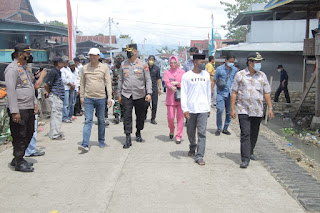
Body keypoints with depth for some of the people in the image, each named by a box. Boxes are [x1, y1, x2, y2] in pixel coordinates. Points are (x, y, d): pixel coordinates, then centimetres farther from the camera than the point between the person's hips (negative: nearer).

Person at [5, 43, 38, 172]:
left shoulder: (25, 68, 17)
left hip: (29, 108, 10)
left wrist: (34, 103, 17)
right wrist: (15, 111, -23)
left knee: (29, 134, 15)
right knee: (19, 137, -1)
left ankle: (18, 159, 28)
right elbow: (11, 91, -19)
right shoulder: (12, 69, -13)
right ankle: (19, 163, 11)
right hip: (19, 110, -9)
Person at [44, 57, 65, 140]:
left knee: (55, 115, 15)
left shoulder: (58, 72, 15)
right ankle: (55, 134, 1)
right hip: (55, 97, -10)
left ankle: (53, 133, 24)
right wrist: (50, 93, -5)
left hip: (58, 97, 10)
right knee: (56, 115, -5)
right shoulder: (53, 72, -15)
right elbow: (46, 85, -18)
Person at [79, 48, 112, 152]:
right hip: (88, 98, 0)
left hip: (101, 98, 0)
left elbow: (108, 83, -1)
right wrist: (81, 96, 8)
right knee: (88, 120, -6)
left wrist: (109, 97, -8)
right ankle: (85, 144, -10)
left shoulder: (104, 67, 1)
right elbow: (82, 83, 11)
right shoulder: (85, 68, 6)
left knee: (101, 120, 11)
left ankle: (101, 141, 25)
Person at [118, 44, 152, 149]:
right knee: (127, 116, -6)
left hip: (139, 95, -1)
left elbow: (148, 80, 1)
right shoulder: (123, 64, 8)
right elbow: (121, 80, 13)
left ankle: (138, 133, 34)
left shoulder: (143, 64, 0)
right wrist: (119, 94, 11)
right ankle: (128, 138, -3)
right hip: (126, 95, 1)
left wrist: (149, 93, -11)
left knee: (140, 116, 11)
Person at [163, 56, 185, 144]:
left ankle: (179, 137, 8)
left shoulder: (182, 72, 10)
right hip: (170, 98, 0)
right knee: (170, 117, -4)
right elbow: (166, 82, -9)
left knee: (180, 117, -1)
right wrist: (171, 87, -30)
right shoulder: (166, 73, 8)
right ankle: (171, 130, 27)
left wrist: (177, 83, -12)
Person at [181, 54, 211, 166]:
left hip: (203, 109, 1)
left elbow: (208, 92, 15)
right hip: (191, 109, -1)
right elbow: (183, 93, -2)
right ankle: (192, 148, 38)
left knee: (202, 133, -6)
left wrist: (209, 107, 15)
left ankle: (199, 156, -2)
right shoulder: (186, 76, 0)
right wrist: (185, 109, -10)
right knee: (190, 132, 12)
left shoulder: (206, 75, 9)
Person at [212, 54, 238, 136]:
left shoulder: (235, 70, 9)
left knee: (229, 112, 6)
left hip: (230, 94, 3)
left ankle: (225, 128, 20)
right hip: (221, 93, -3)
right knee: (220, 110, -14)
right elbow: (214, 81, 4)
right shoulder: (219, 69, -1)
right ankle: (219, 128, 1)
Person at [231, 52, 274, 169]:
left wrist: (270, 108, 6)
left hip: (258, 111, 3)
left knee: (254, 134, 14)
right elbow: (234, 92, 1)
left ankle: (250, 152, 35)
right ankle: (245, 159, -10)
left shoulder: (262, 76, 8)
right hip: (243, 110, -3)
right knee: (245, 134, -10)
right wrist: (232, 108, -3)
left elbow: (267, 93, 12)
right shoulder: (240, 75, 0)